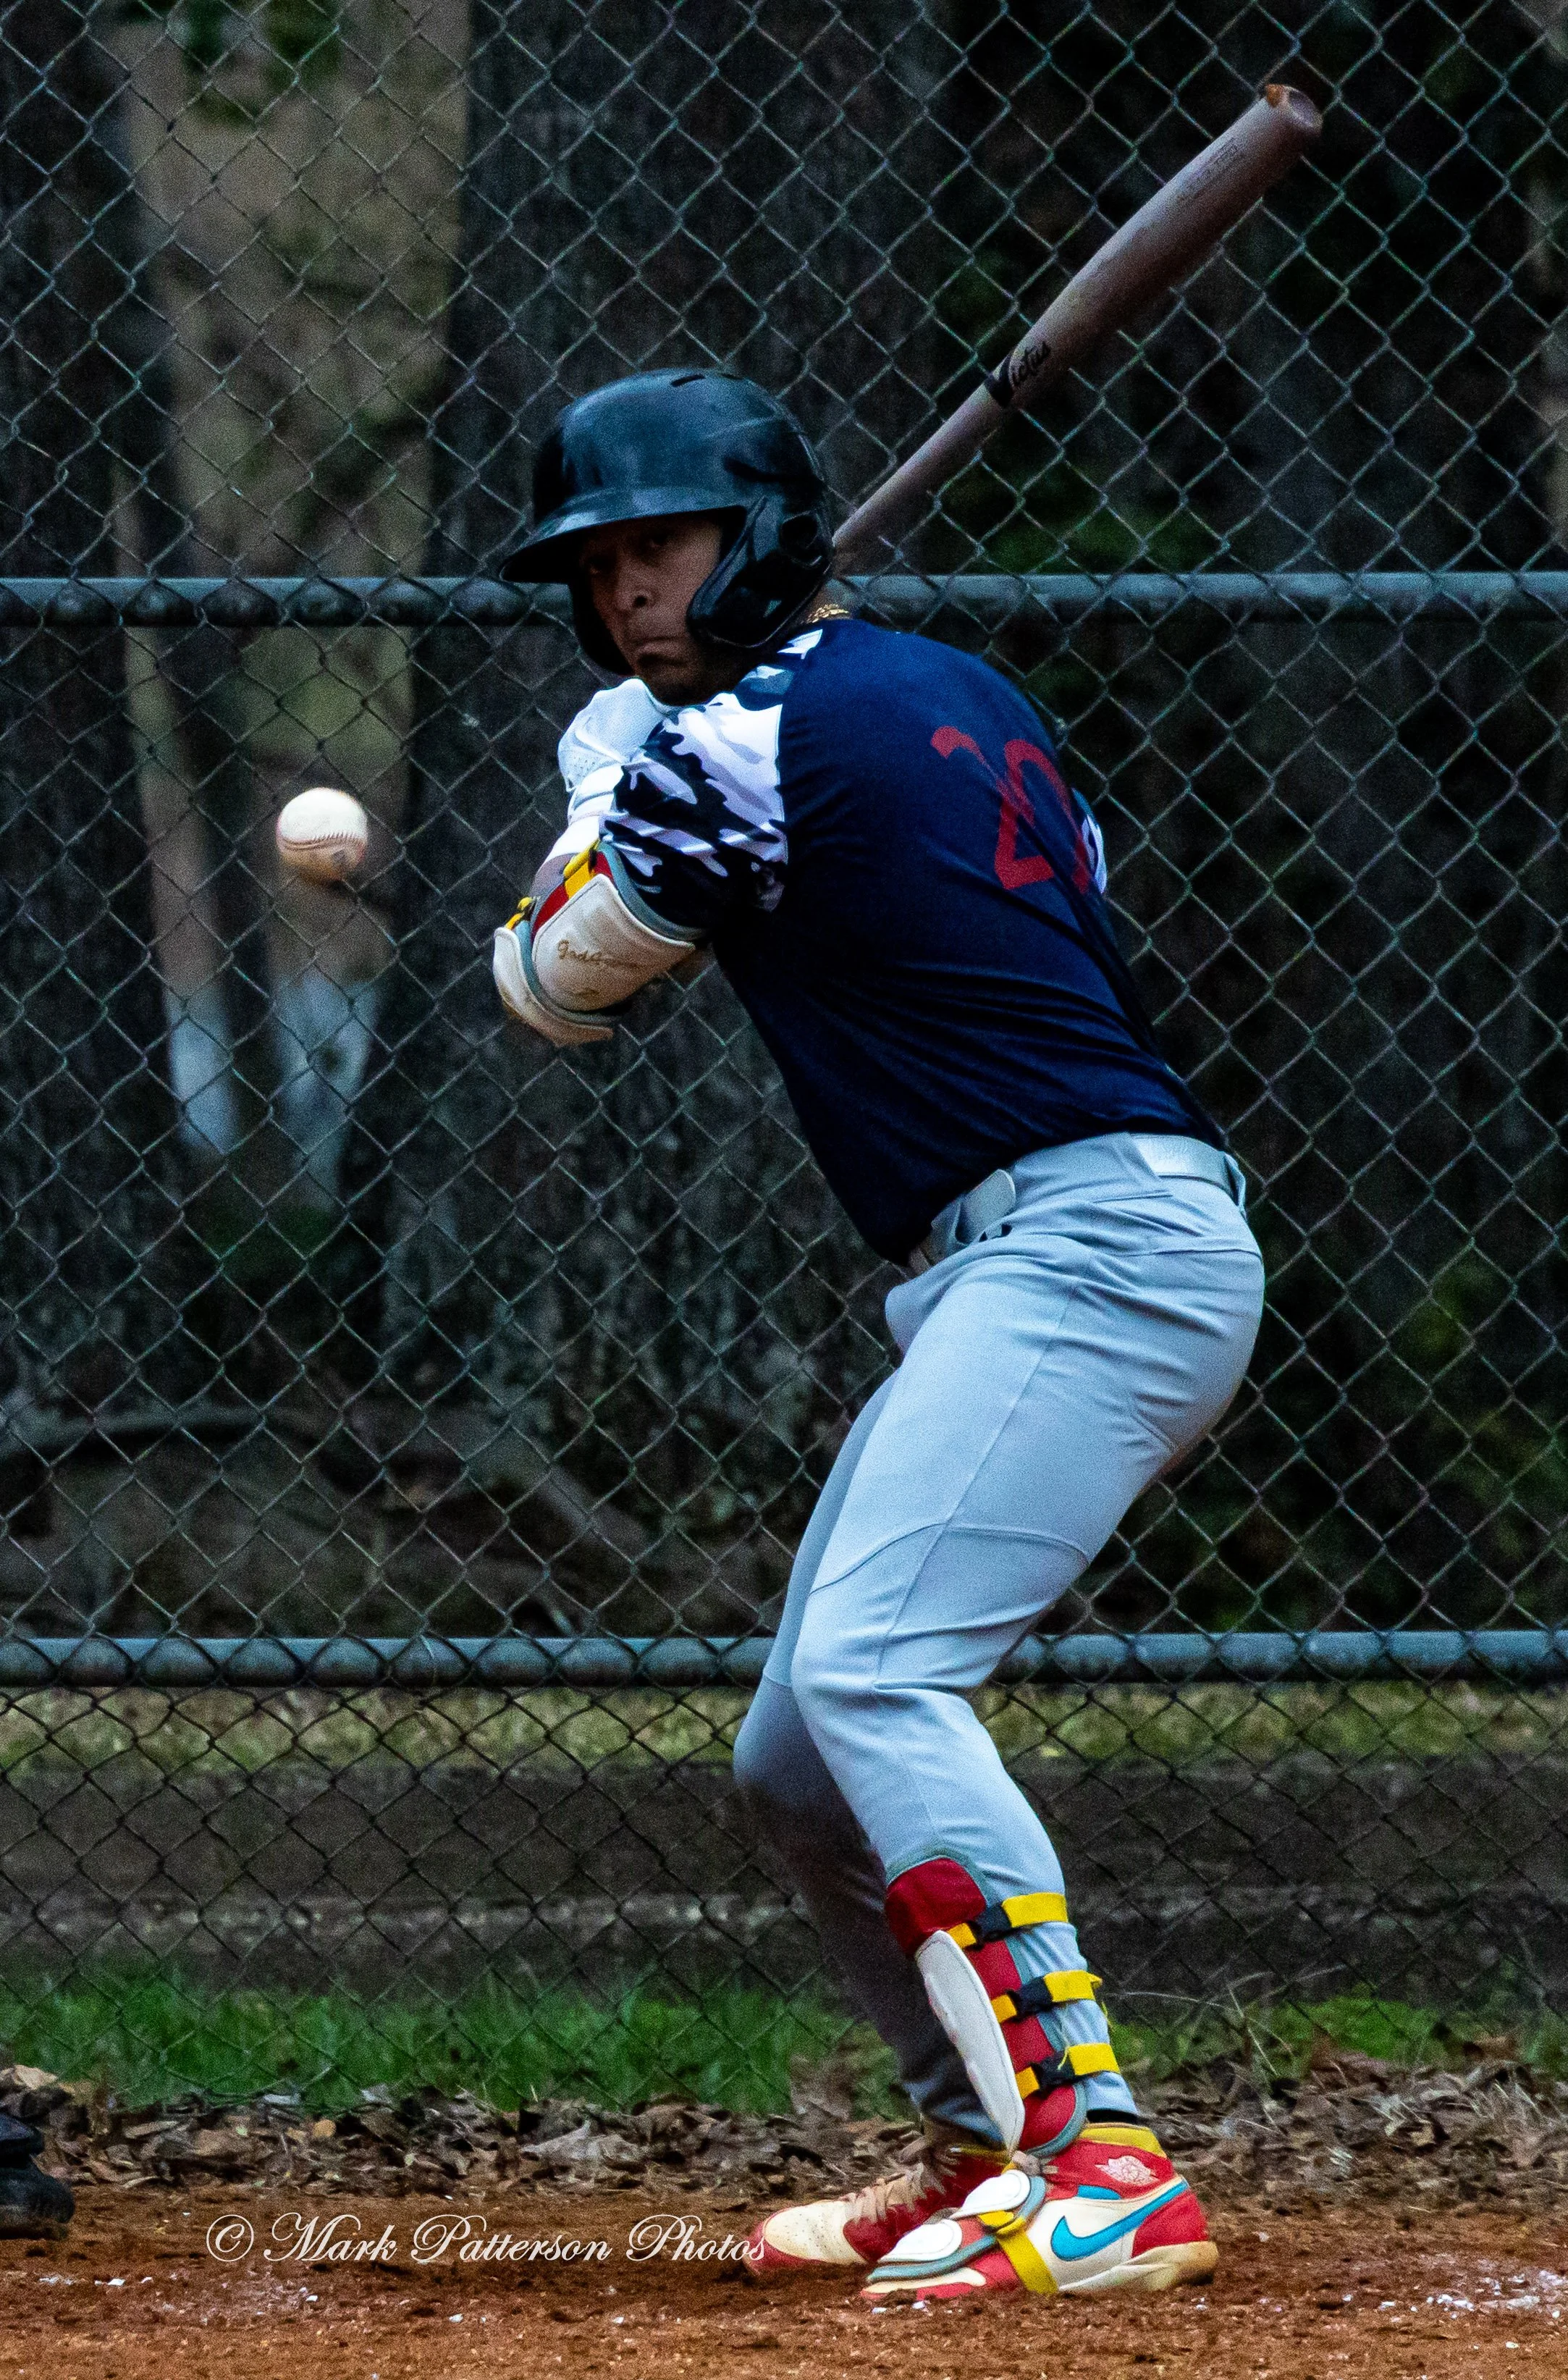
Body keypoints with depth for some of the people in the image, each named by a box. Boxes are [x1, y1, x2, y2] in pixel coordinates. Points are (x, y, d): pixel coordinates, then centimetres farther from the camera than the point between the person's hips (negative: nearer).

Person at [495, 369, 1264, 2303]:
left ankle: (1102, 2167, -35)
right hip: (1003, 1273, 10)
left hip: (1088, 1246, -10)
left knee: (867, 1670, -26)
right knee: (798, 1761, 14)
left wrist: (602, 783, 23)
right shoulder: (945, 690, 17)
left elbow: (554, 993, 4)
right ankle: (982, 2147, 27)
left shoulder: (735, 752, -10)